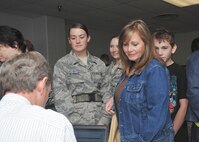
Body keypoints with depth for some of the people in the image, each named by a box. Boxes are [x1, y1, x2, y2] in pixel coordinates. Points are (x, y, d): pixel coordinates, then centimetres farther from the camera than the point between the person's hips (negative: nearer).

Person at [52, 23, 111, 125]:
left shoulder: (99, 64, 10)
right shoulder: (61, 64, 1)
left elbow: (106, 93, 6)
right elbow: (60, 98, -6)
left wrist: (104, 120, -7)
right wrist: (81, 123, -13)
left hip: (99, 122, 3)